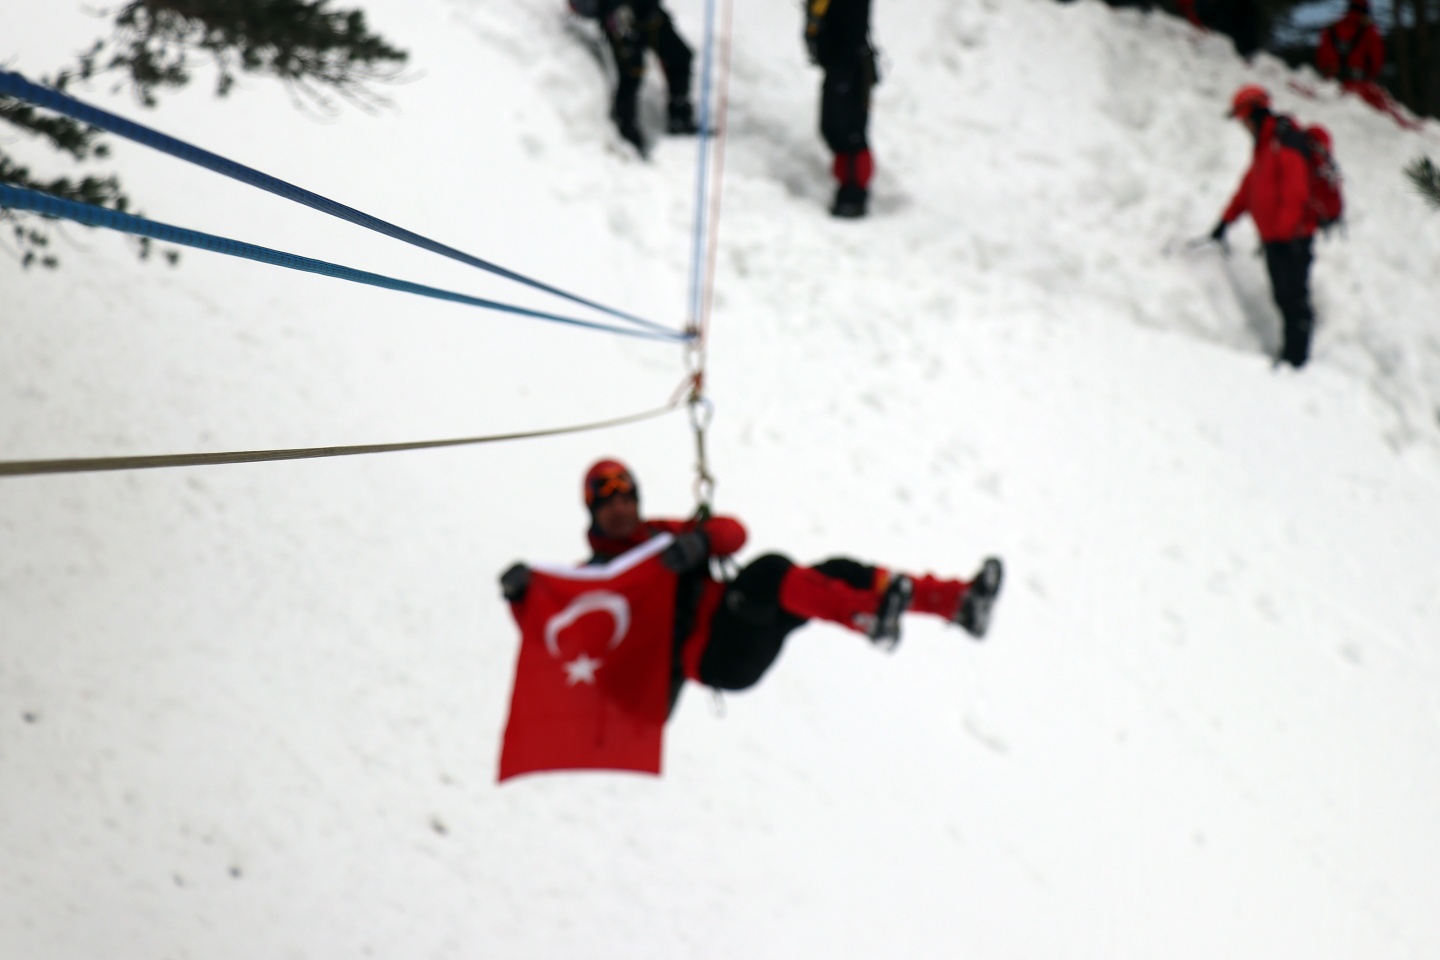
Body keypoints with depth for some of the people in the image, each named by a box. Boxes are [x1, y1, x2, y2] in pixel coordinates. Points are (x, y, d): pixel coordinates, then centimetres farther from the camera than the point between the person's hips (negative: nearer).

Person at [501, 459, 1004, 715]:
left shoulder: (662, 536, 22)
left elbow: (732, 532, 8)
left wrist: (700, 539, -15)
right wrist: (520, 589, -26)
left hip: (749, 642, 7)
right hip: (714, 658, -7)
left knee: (836, 573, -4)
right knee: (771, 571, -30)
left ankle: (961, 602, -9)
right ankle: (870, 616, -46)